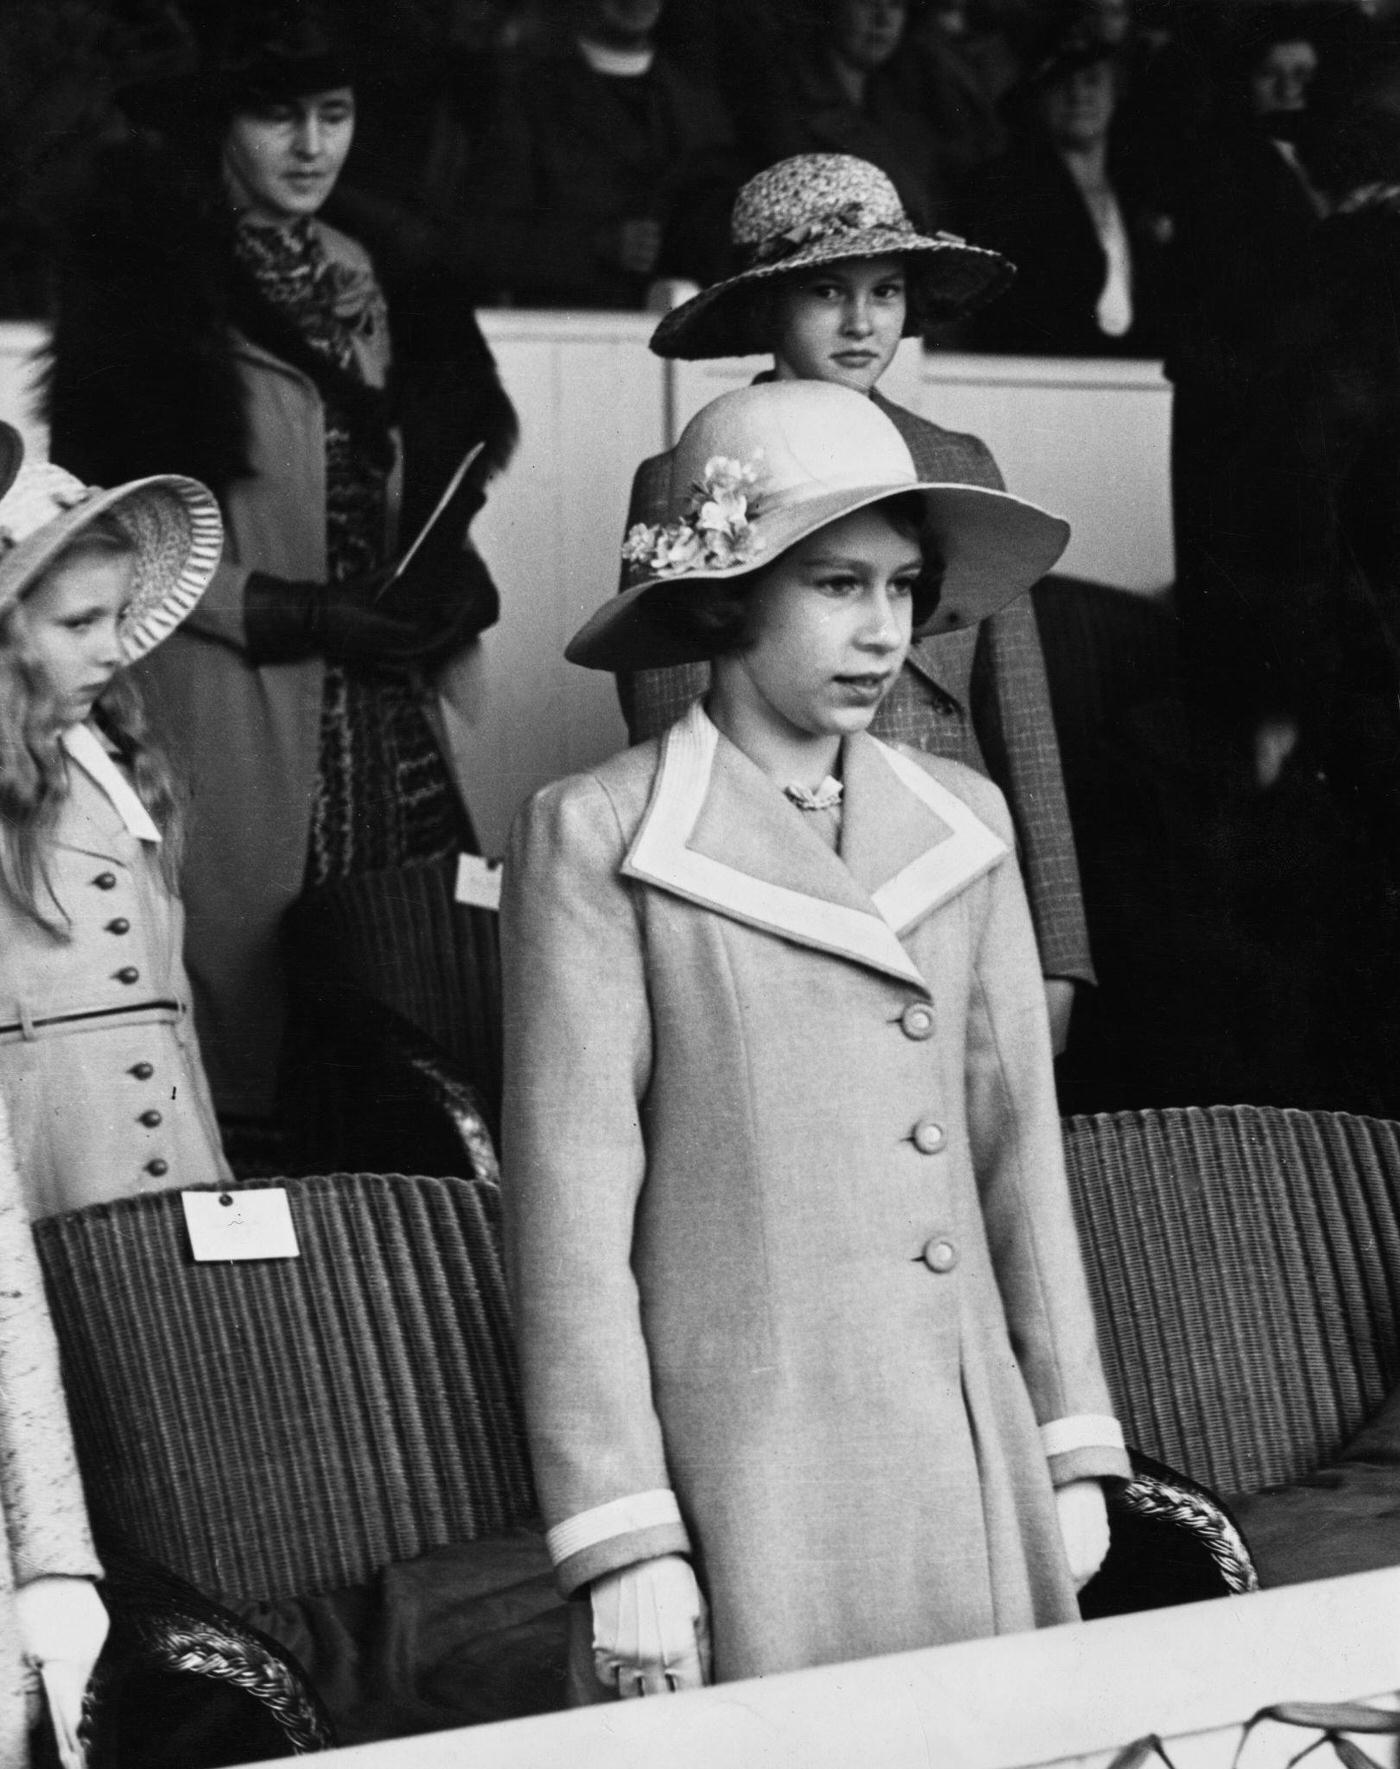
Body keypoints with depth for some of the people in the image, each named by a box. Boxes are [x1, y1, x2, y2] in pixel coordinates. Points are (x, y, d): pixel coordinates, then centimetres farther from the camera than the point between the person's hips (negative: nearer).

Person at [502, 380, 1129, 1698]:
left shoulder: (963, 823, 10)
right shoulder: (596, 841, -5)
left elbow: (1016, 1142, 13)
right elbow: (572, 1207, -7)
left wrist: (1072, 1452, 10)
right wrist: (624, 1544, -11)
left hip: (977, 1474, 5)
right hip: (744, 1481, -5)